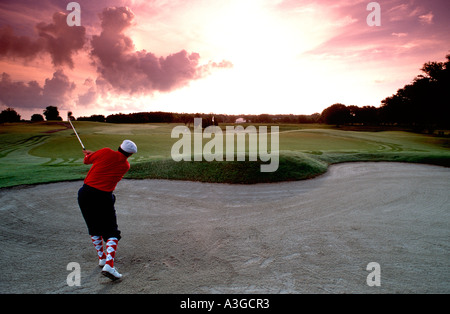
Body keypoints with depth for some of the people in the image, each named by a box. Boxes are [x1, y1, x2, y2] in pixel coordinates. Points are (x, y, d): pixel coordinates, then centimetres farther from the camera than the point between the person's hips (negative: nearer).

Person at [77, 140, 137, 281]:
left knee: (94, 228, 21)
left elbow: (87, 160, 12)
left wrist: (88, 154, 36)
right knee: (111, 232, 6)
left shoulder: (106, 152, -2)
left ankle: (102, 257, 31)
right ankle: (109, 265, -10)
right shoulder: (125, 166, 3)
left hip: (85, 193, 2)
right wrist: (94, 153, 31)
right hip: (103, 197, -2)